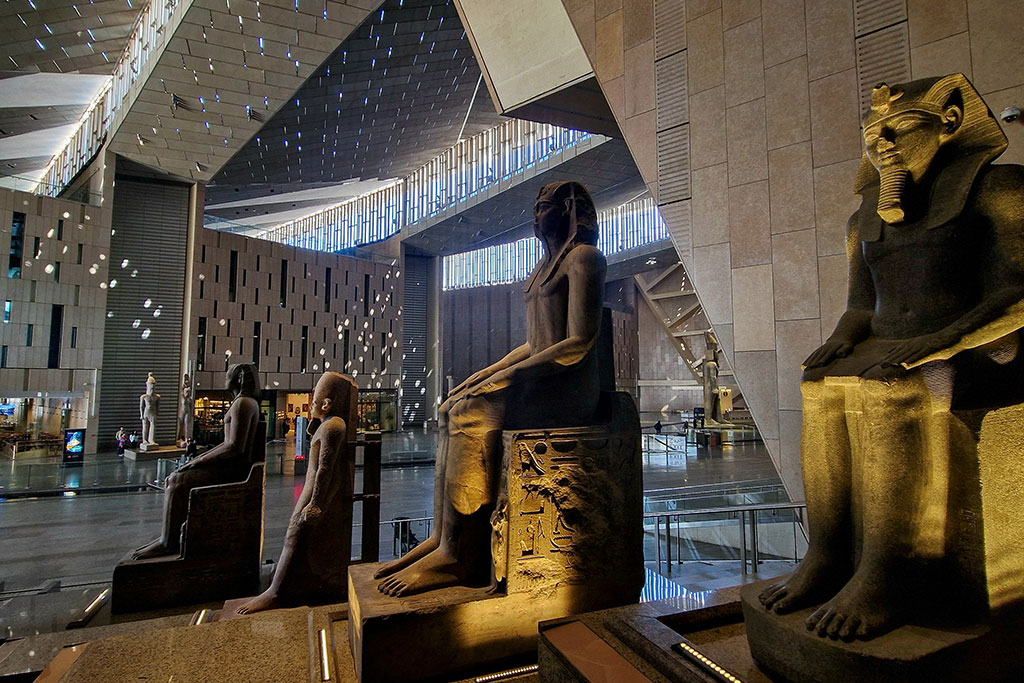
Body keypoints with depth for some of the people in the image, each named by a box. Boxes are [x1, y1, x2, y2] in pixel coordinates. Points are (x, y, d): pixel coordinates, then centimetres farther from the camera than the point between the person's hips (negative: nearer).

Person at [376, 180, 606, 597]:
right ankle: (443, 536, -12)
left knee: (473, 415, -25)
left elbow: (579, 343, -16)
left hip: (569, 386, -9)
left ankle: (458, 555, -20)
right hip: (537, 377, 9)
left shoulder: (584, 258, -6)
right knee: (452, 409, -9)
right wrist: (491, 370, 6)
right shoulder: (547, 265, 23)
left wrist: (513, 374, -19)